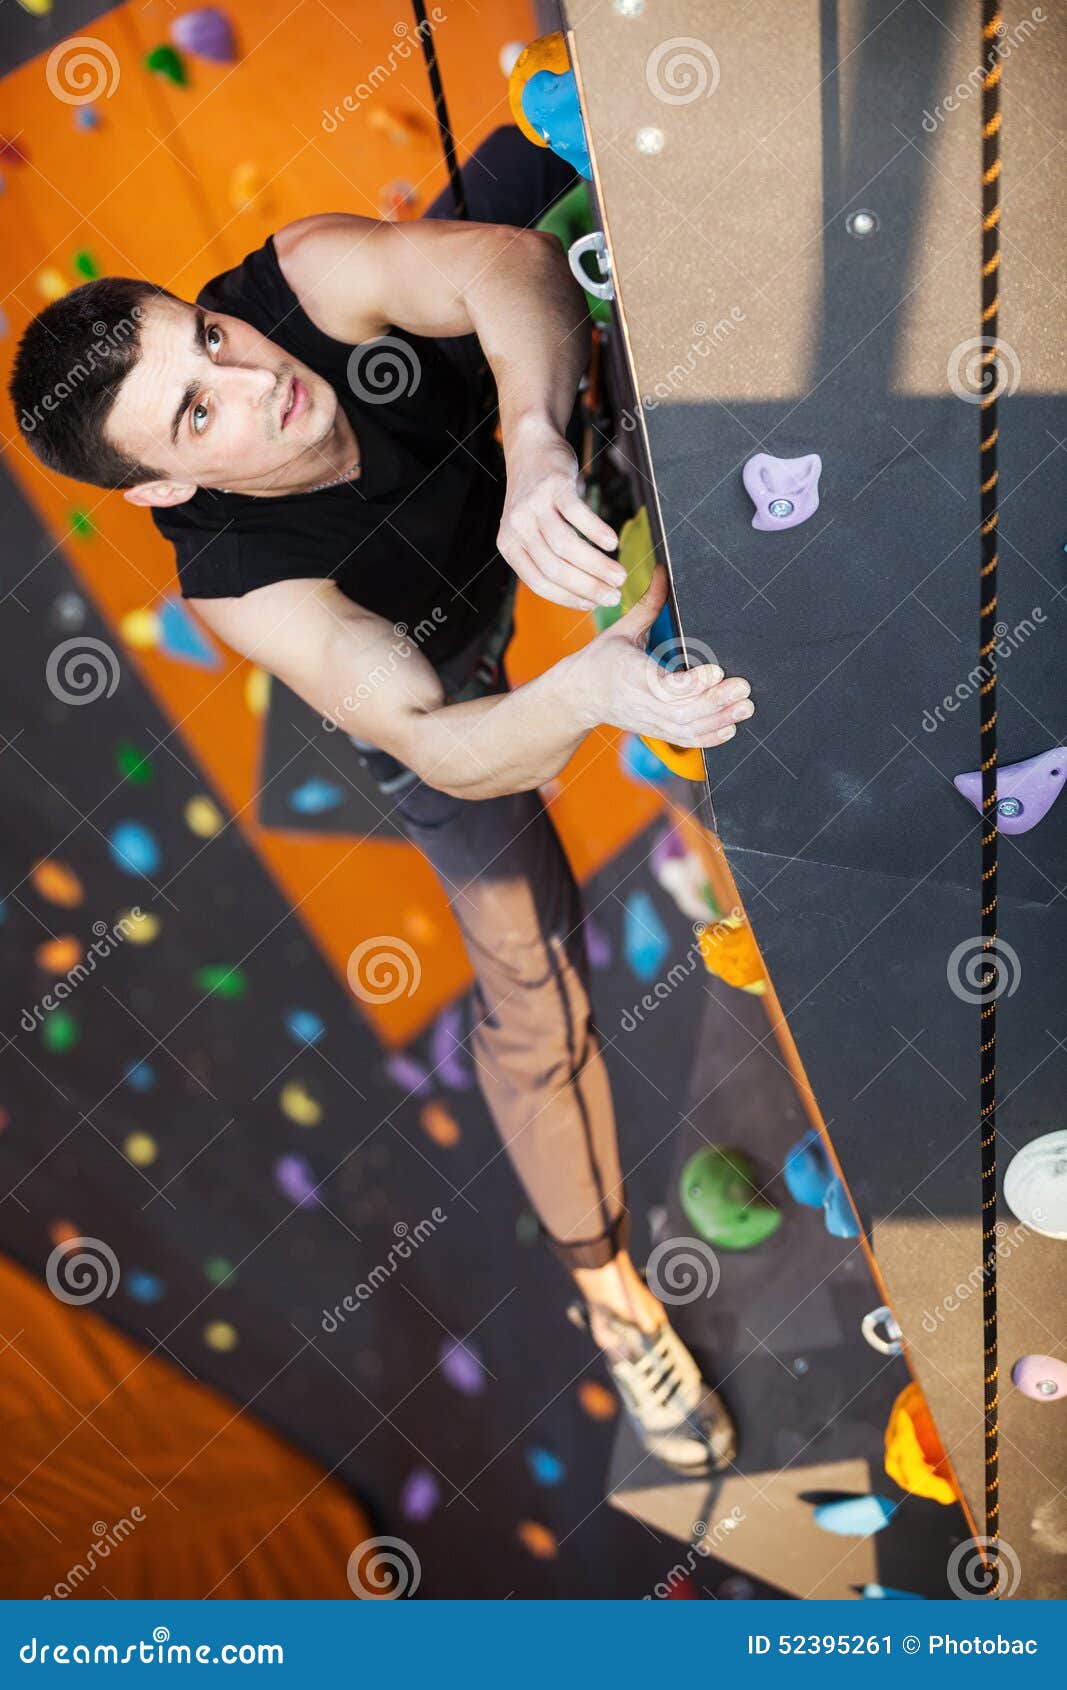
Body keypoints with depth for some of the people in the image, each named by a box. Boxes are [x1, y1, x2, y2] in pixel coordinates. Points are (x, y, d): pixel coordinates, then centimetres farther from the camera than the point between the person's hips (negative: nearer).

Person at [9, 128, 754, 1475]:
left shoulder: (307, 281, -37)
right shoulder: (238, 587, -42)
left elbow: (505, 267, -50)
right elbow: (445, 748, -49)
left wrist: (535, 444, -70)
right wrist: (591, 684, -68)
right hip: (426, 655, -5)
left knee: (515, 159, -12)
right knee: (530, 980, -6)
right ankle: (607, 1290, 14)